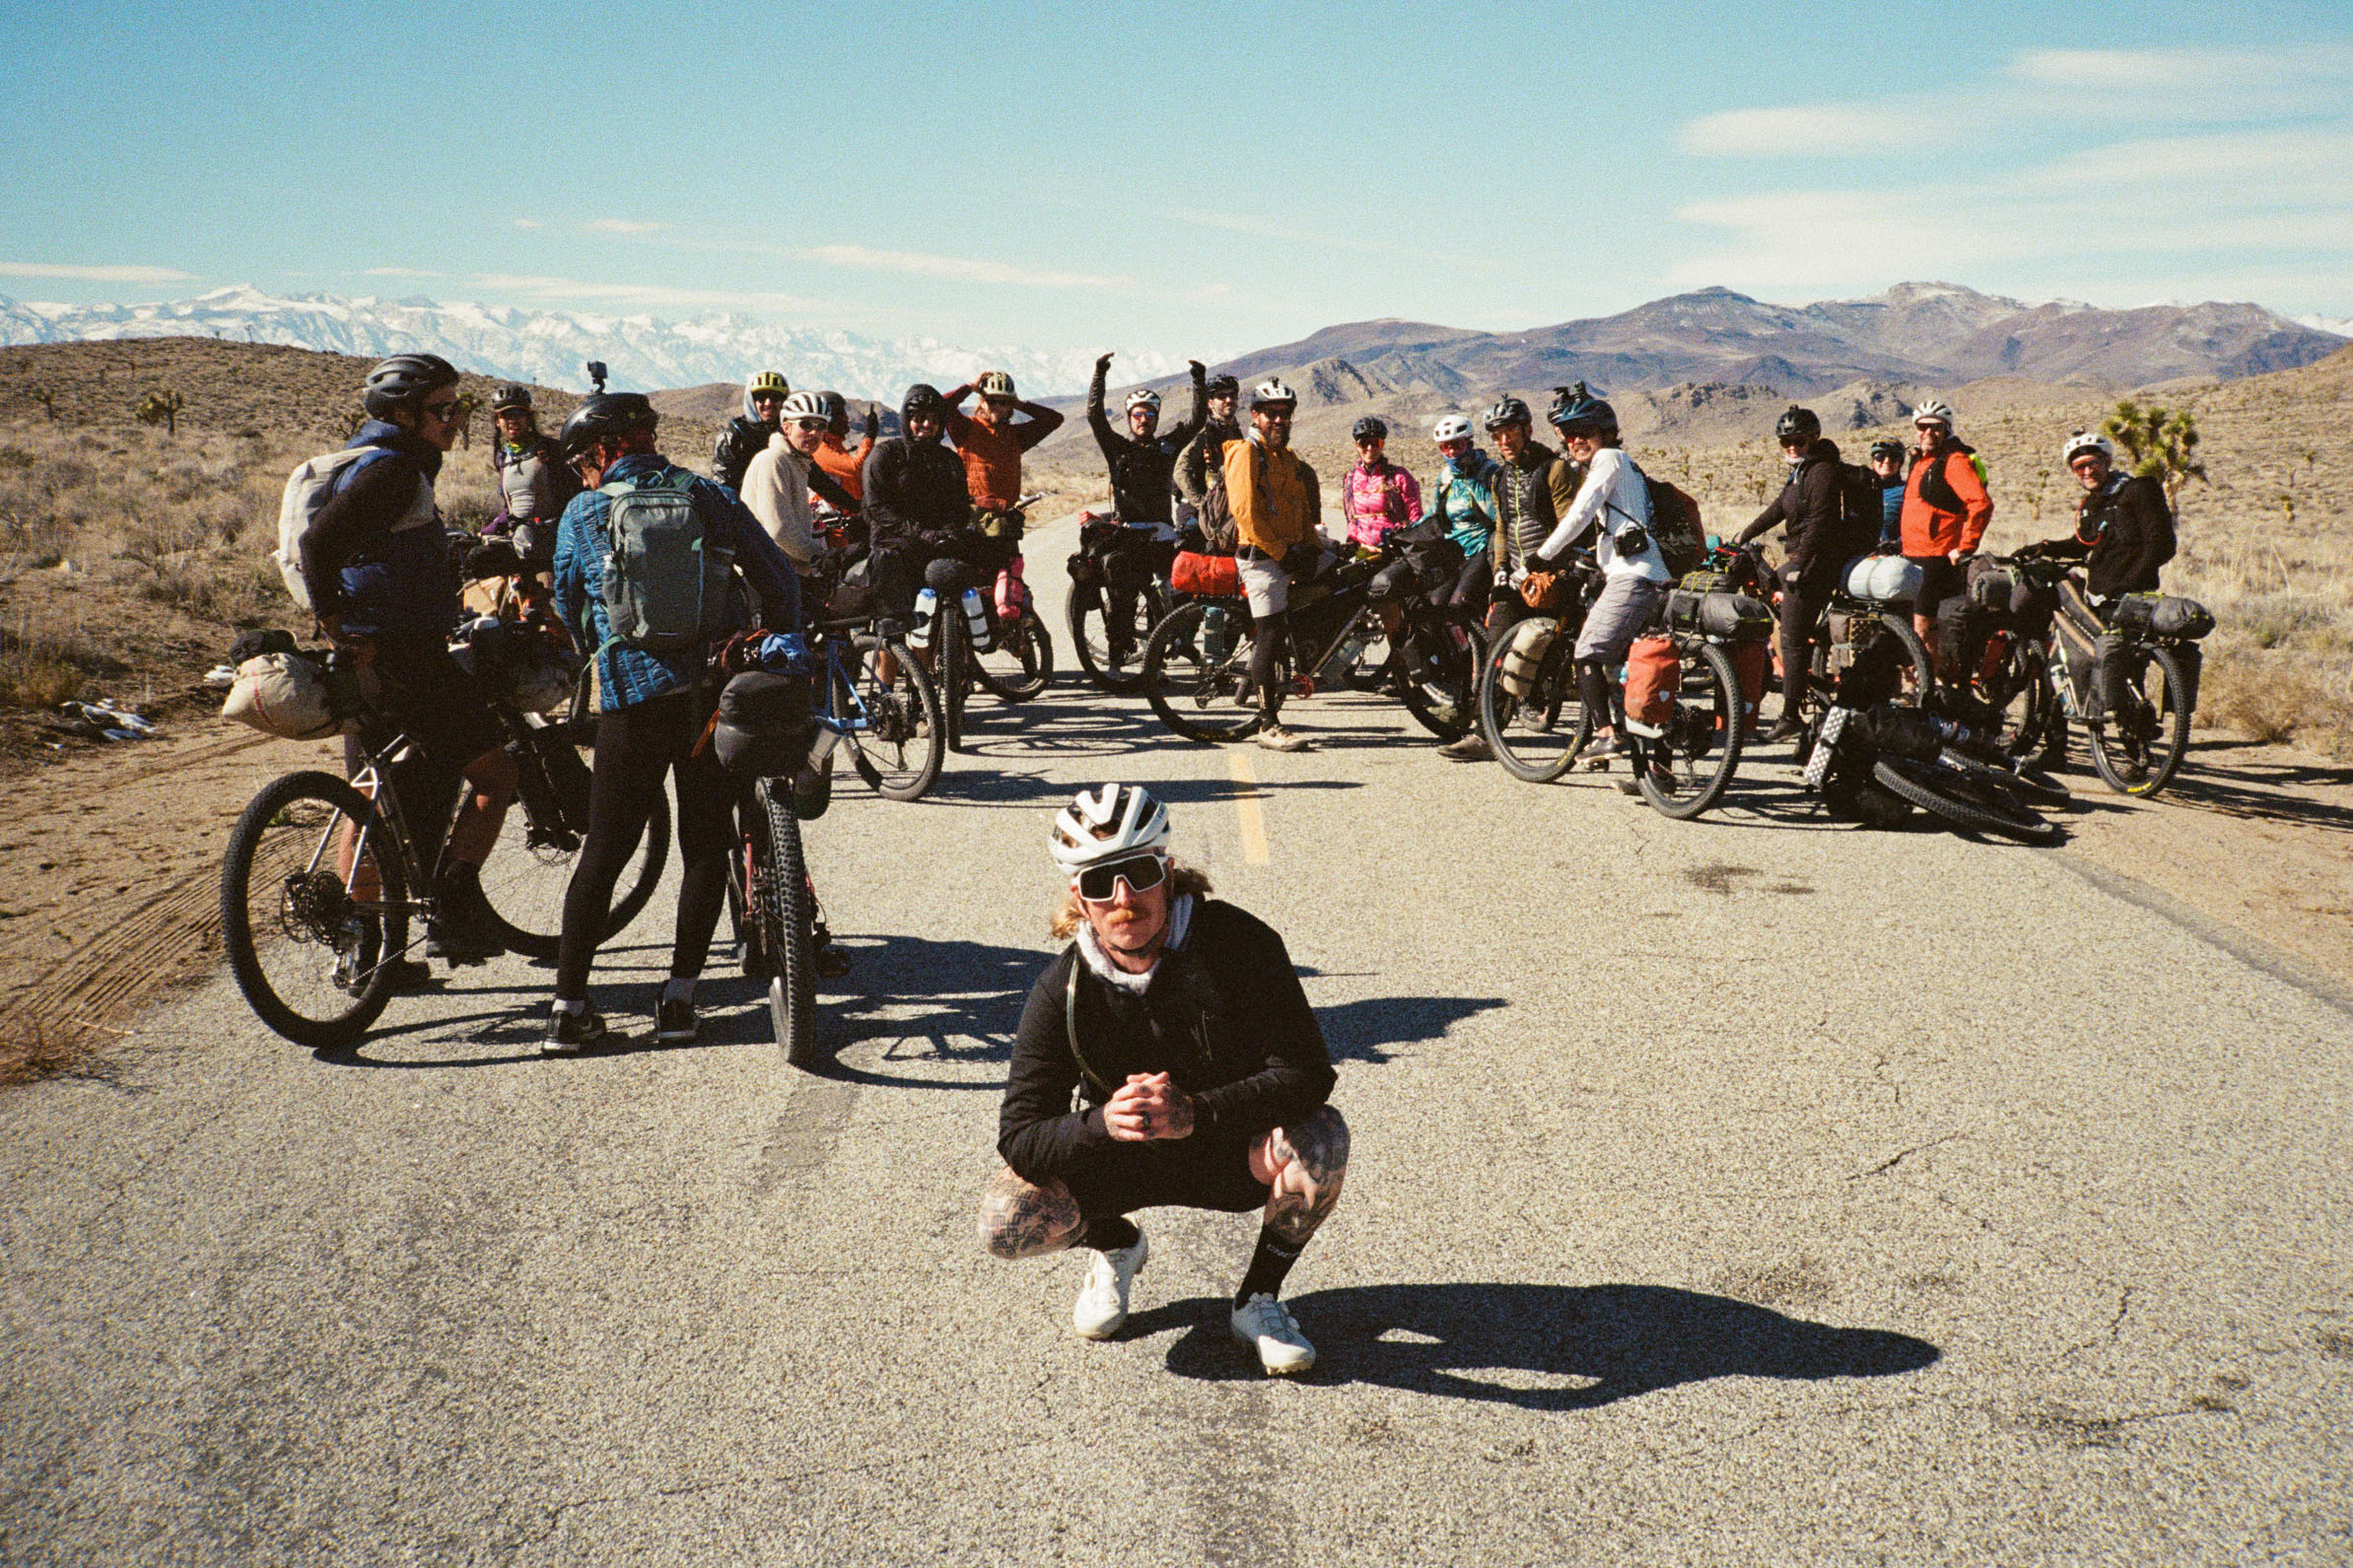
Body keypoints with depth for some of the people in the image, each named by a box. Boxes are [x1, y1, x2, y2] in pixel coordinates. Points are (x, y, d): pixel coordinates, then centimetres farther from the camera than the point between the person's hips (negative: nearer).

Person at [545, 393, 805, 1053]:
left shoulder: (583, 513, 6)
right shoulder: (706, 495, 7)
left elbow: (569, 611, 16)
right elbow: (777, 575, 4)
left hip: (630, 699, -1)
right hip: (714, 692, 1)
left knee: (604, 851, 6)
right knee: (707, 846, 10)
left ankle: (569, 1006, 5)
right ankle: (679, 999, 9)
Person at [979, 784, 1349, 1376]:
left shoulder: (1239, 943, -23)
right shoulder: (1062, 990, -18)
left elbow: (1307, 1072, -26)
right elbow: (1019, 1136, -19)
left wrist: (1197, 1114, -41)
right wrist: (1104, 1123, -41)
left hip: (1233, 1149, -1)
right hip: (1120, 1160, 1)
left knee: (1319, 1140, -33)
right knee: (1007, 1224, -23)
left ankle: (1258, 1297, -4)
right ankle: (1115, 1246, 14)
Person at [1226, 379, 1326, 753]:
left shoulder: (1289, 458, 20)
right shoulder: (1247, 453, -7)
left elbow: (1304, 510, 23)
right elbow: (1246, 512, -16)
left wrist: (1312, 547, 7)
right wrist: (1281, 551, -16)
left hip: (1289, 557, 8)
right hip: (1261, 557, -8)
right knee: (1269, 636, -10)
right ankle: (1269, 726, -9)